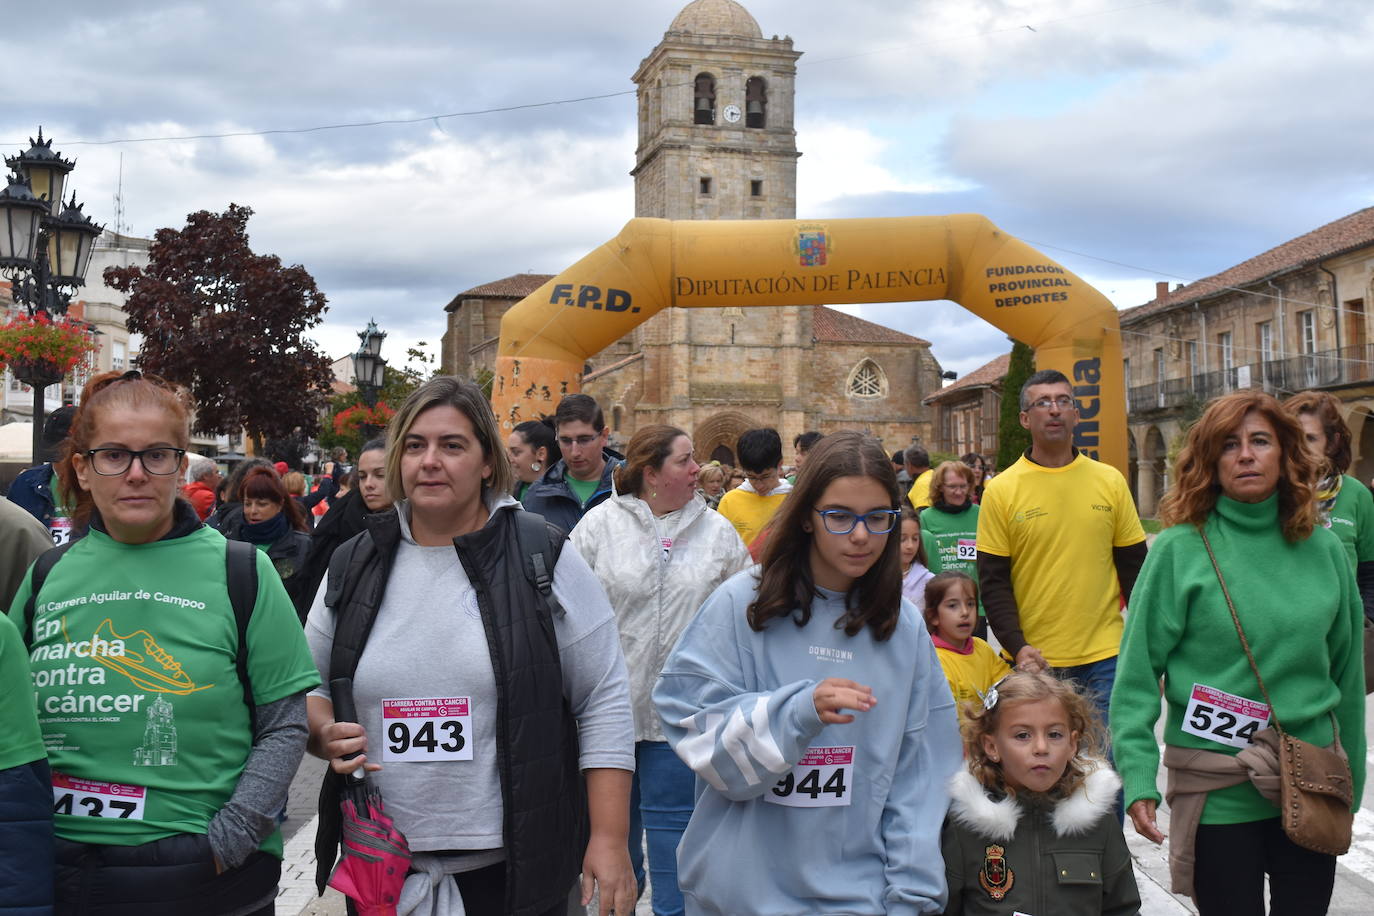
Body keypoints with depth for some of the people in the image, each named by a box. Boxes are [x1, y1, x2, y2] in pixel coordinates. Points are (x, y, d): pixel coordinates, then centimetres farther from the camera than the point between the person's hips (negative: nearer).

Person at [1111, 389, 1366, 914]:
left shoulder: (1322, 548, 3)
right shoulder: (1180, 549, -8)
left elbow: (1346, 671, 9)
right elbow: (1138, 672, -10)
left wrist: (1352, 781, 10)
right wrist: (1138, 778, -18)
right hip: (1218, 791, -3)